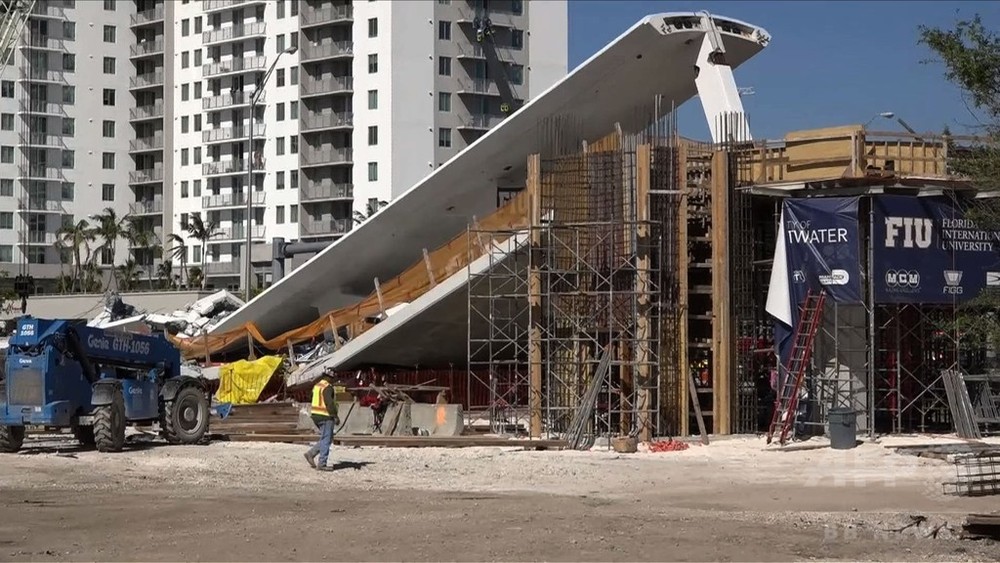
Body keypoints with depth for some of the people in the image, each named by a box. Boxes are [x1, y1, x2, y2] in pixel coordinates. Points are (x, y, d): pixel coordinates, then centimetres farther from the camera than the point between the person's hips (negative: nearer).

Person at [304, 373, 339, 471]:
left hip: (316, 415, 10)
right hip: (325, 416, -10)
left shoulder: (317, 385, 15)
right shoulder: (328, 387, -14)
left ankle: (311, 453, 8)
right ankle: (322, 464, -3)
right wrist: (335, 416, -20)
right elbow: (329, 403, -22)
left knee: (327, 439, 17)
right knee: (326, 440, -4)